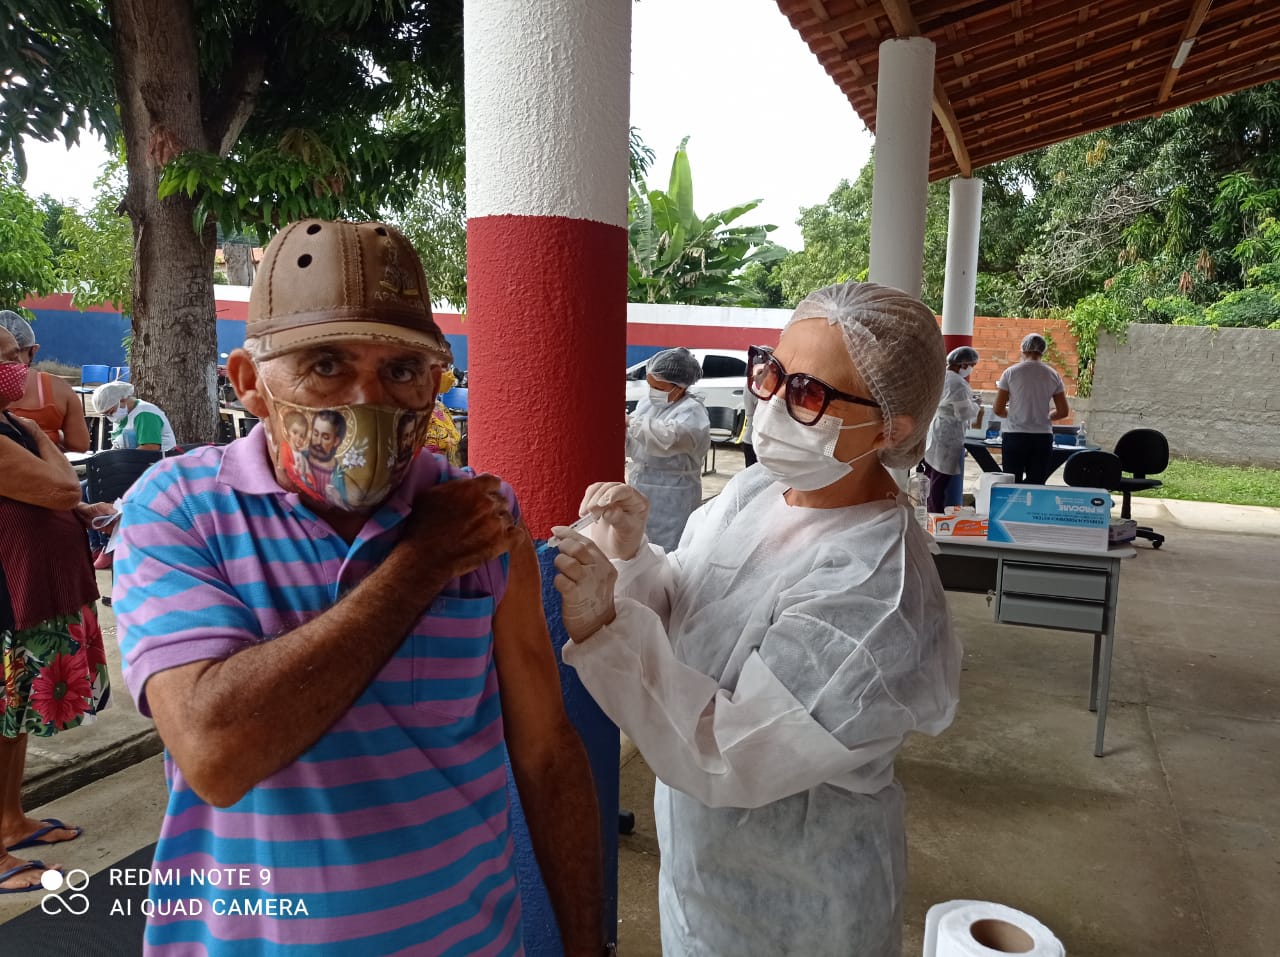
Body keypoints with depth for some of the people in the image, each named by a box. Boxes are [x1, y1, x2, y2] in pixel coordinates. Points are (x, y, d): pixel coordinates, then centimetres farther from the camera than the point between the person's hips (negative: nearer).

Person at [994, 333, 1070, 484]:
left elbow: (998, 409, -3)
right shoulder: (1053, 375, 3)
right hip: (1043, 437, 2)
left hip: (1014, 436, -2)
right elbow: (1063, 412, 6)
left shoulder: (1010, 372, -3)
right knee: (1037, 486, 4)